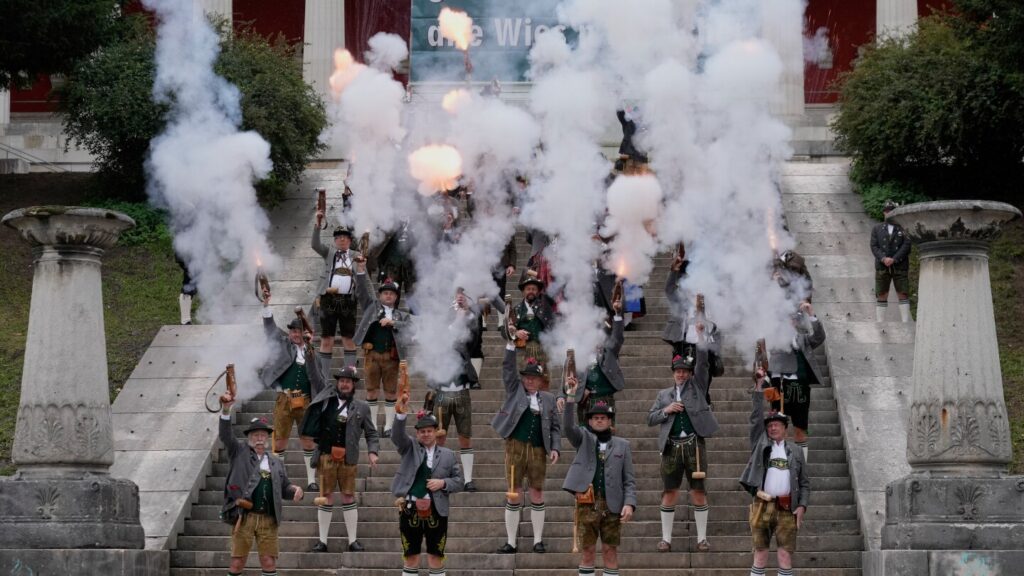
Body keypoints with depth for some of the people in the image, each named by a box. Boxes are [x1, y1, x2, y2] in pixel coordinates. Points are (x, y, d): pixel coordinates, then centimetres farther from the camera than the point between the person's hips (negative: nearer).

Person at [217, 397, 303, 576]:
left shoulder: (276, 462, 18)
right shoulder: (239, 452, 8)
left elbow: (284, 487, 22)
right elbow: (225, 435, -6)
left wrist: (295, 490, -2)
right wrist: (226, 410, -20)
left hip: (268, 520, 3)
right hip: (244, 517, -3)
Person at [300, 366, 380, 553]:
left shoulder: (361, 408, 8)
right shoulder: (326, 401, 7)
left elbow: (371, 433, 10)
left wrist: (372, 451, -3)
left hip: (348, 459, 0)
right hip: (327, 456, 0)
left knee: (349, 498, 4)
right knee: (326, 498, 4)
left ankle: (353, 541, 9)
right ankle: (322, 541, 9)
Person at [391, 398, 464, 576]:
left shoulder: (448, 455, 7)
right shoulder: (410, 448, 6)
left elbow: (459, 481, 10)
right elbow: (397, 436, -13)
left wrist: (443, 483, -10)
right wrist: (401, 414, -30)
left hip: (436, 512, 0)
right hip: (410, 510, 0)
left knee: (436, 557, 4)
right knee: (410, 557, 6)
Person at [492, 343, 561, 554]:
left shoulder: (548, 399, 11)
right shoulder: (515, 390, 9)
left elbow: (555, 427, 12)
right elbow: (508, 368, 1)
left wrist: (555, 448, -1)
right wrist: (512, 343, -7)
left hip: (538, 451, 1)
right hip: (515, 448, -1)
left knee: (537, 494, 4)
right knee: (513, 495, 0)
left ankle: (538, 540, 12)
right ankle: (511, 542, 4)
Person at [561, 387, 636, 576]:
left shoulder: (622, 445, 9)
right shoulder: (583, 439, 8)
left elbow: (629, 479, 6)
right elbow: (568, 426, -12)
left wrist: (629, 503, -8)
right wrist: (571, 397, -23)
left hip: (612, 505, 1)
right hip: (587, 504, -1)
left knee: (610, 551, 4)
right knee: (587, 550, 2)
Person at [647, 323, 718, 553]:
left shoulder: (697, 386, 10)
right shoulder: (664, 395, 17)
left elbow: (702, 359, 1)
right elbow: (650, 419, 13)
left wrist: (700, 334, 1)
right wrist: (666, 410, -4)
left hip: (694, 445, -2)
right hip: (672, 447, 2)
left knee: (698, 492, 0)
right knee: (670, 493, 3)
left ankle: (702, 538, 5)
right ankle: (666, 538, 7)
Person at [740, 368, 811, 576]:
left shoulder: (795, 452, 12)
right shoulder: (761, 445, 10)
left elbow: (804, 483, 11)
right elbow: (756, 417, 1)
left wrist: (802, 506, -3)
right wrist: (759, 387, -4)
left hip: (786, 509, 0)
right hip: (762, 506, 0)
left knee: (785, 556, -3)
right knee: (760, 555, 2)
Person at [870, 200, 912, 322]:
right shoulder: (877, 229, 14)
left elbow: (907, 245, -4)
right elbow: (874, 246, 3)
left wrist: (894, 259, -15)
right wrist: (883, 259, -15)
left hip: (900, 267, -2)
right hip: (882, 267, 2)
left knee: (903, 294, -6)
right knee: (881, 296, 0)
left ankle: (905, 322, -7)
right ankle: (880, 323, 1)